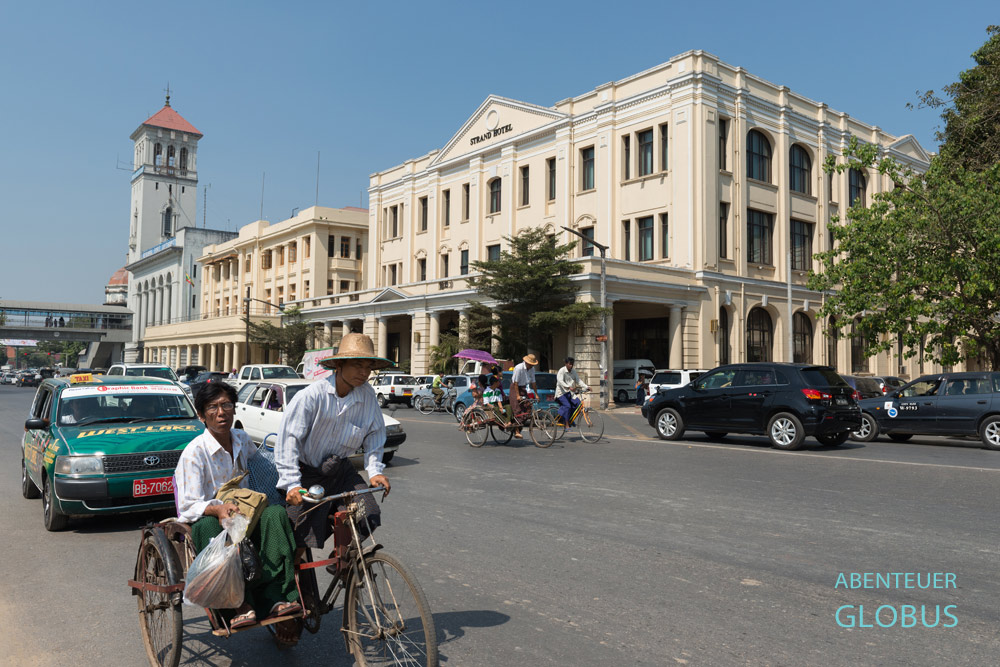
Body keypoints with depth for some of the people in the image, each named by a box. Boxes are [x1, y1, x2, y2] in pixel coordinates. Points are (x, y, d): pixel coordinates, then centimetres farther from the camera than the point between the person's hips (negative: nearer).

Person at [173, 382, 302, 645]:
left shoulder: (242, 440, 8)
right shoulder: (195, 451, -10)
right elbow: (188, 506, -15)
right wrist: (217, 509, -37)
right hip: (206, 520, -5)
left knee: (276, 513, -26)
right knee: (209, 526, -40)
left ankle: (277, 598, -32)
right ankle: (238, 603, -39)